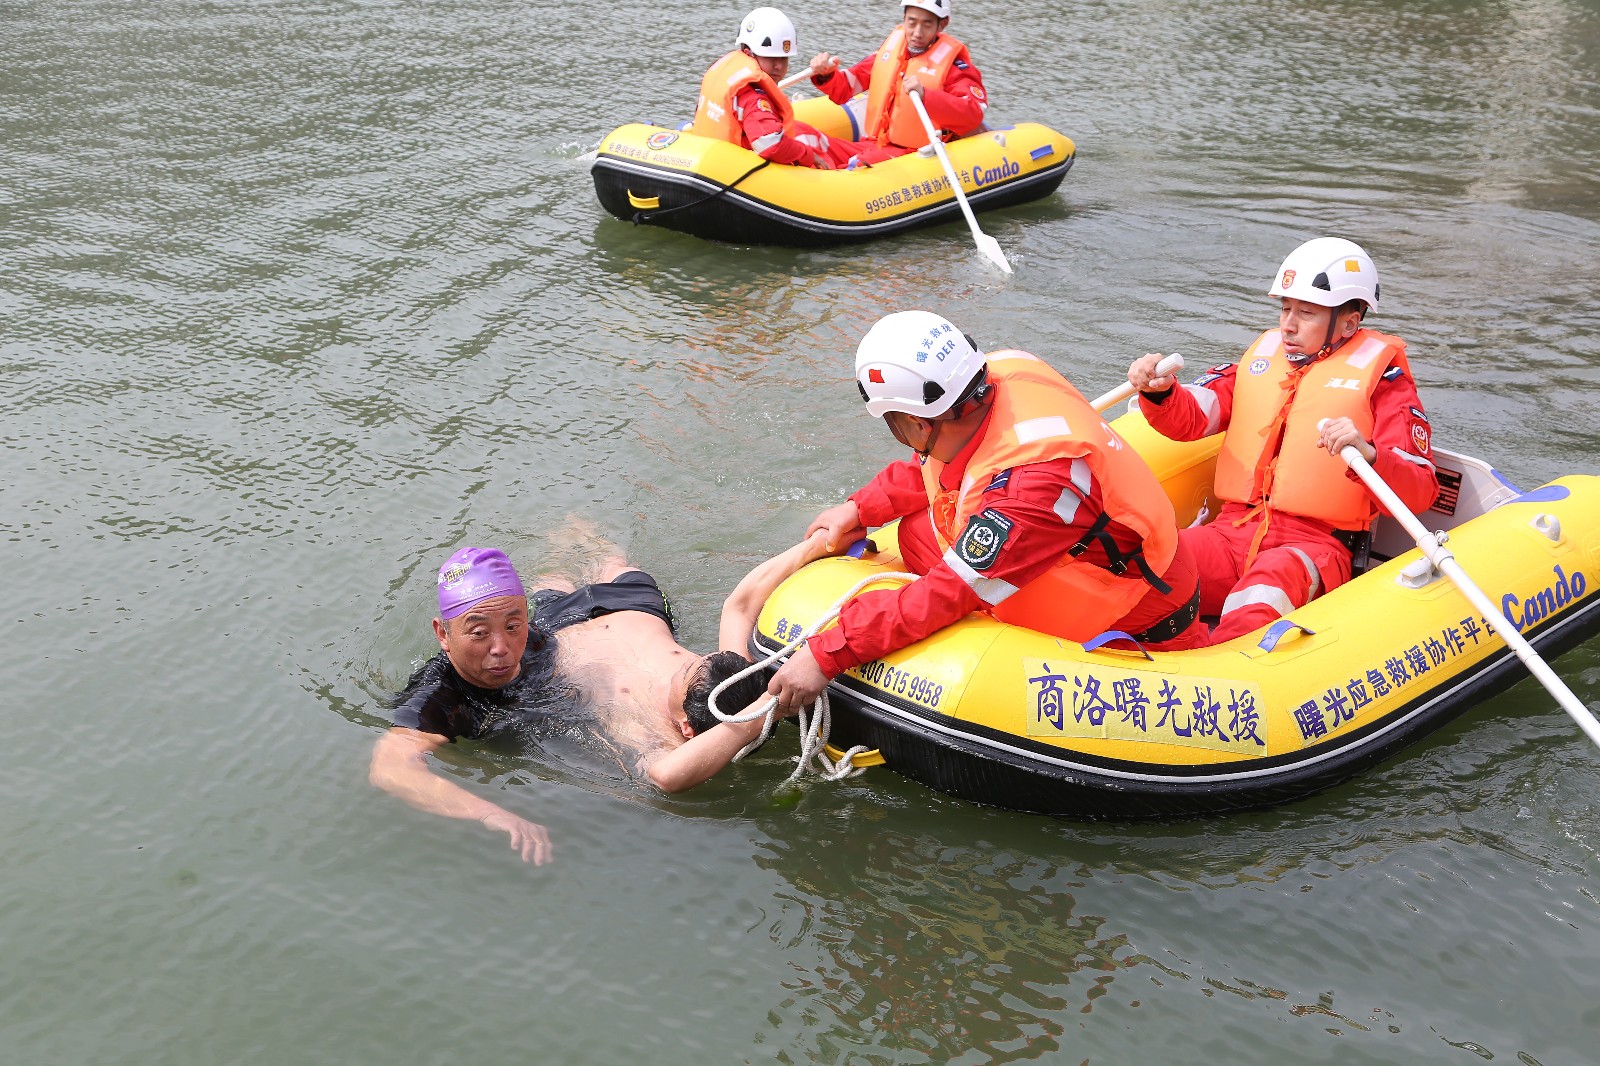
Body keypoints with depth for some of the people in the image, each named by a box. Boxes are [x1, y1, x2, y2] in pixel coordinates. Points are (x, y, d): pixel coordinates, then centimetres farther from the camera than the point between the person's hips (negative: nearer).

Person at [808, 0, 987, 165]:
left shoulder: (951, 60, -6)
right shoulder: (891, 46, 11)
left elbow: (975, 113, -23)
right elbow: (845, 89, 14)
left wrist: (925, 96, -36)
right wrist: (826, 76, -10)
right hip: (873, 145, 6)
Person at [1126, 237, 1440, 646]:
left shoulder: (1379, 372, 6)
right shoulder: (1263, 355, 20)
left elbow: (1420, 492, -3)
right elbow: (1190, 419, 11)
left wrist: (1367, 454, -24)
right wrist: (1160, 391, -11)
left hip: (1313, 544, -4)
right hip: (1232, 530, 5)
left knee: (1258, 601, -39)